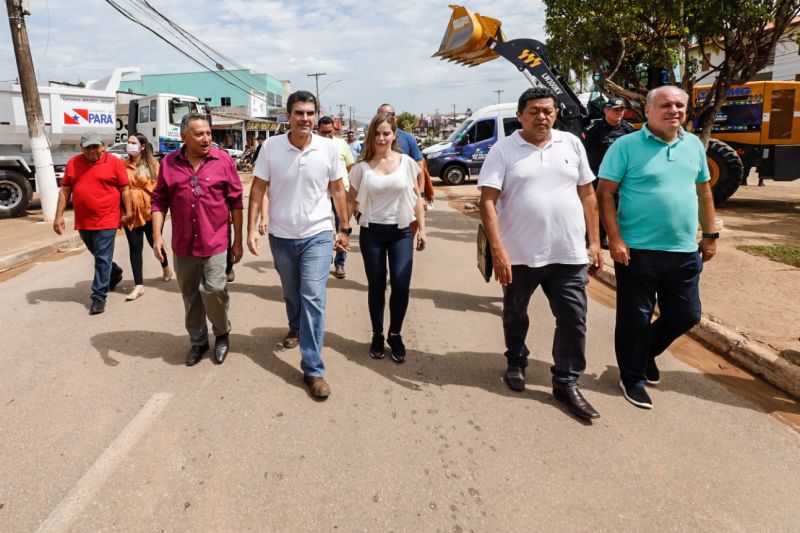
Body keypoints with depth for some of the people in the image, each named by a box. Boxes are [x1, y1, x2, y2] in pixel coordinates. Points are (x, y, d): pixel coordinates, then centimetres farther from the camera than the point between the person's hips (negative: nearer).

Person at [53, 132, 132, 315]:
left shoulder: (115, 162, -4)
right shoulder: (73, 163, 6)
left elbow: (125, 189, -2)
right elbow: (65, 190, 8)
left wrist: (128, 212, -6)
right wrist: (59, 215, 3)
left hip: (106, 220, -5)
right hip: (83, 221, 5)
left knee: (103, 259, -4)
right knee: (98, 256, 20)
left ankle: (99, 296, 0)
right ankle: (115, 273, 45)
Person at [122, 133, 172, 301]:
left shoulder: (153, 165, -3)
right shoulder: (123, 166, 3)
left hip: (149, 210, -2)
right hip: (131, 212, 2)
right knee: (135, 248, 3)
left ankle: (165, 266, 43)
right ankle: (139, 285, 7)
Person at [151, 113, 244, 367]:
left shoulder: (223, 160, -4)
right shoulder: (168, 163, 2)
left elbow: (235, 201, -1)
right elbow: (160, 201, 6)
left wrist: (238, 240, -2)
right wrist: (157, 235, -5)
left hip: (215, 242, -3)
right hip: (183, 244, 3)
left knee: (213, 290, -9)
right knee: (191, 296, 13)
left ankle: (222, 333, 19)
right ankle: (197, 340, 31)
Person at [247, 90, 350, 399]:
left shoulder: (328, 148, -6)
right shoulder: (271, 146, -8)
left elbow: (337, 190, 4)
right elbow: (258, 189, -3)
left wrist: (344, 228, 5)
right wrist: (251, 228, -7)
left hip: (318, 235, -1)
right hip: (281, 236, 2)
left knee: (313, 298, -9)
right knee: (291, 293, 21)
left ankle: (313, 369, -3)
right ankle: (296, 327, 53)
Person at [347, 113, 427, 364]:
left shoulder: (407, 162, 1)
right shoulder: (362, 166, 0)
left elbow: (417, 198, 7)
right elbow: (351, 200, 6)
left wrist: (422, 229, 4)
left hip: (401, 232, 0)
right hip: (372, 232, 0)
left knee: (401, 285, -6)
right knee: (376, 286, 7)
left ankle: (395, 334, 16)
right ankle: (377, 335, 24)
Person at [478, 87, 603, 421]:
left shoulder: (571, 144, 6)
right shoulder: (503, 150, -5)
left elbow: (587, 195, 10)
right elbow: (488, 201, -12)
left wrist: (595, 242, 6)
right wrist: (497, 249, -20)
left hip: (569, 255, 2)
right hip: (519, 254, -2)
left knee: (574, 319, 3)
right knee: (515, 316, 17)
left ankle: (566, 383, 19)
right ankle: (516, 364, 41)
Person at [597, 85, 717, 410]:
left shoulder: (694, 145, 10)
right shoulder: (627, 146, -8)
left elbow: (703, 192, 17)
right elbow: (605, 193, -10)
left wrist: (710, 235, 15)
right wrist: (615, 239, -17)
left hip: (685, 252, 6)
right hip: (638, 250, -5)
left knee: (686, 315, 14)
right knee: (635, 318, 5)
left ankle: (646, 352, 39)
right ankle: (633, 378, 24)